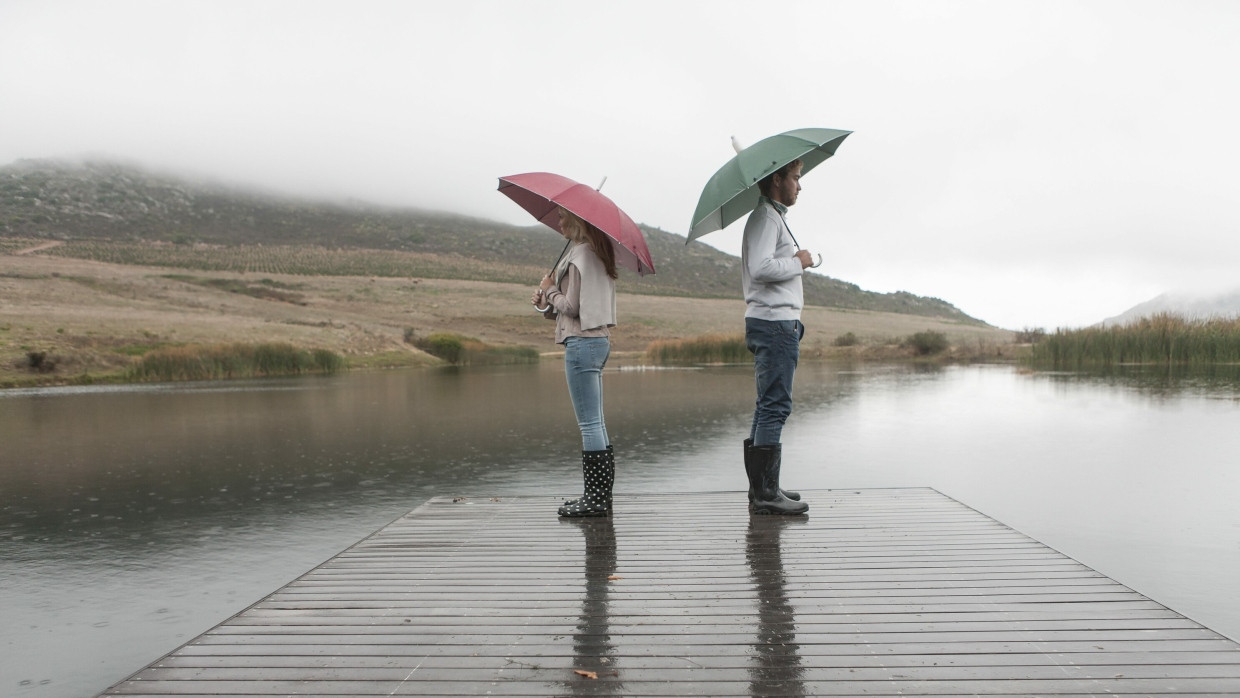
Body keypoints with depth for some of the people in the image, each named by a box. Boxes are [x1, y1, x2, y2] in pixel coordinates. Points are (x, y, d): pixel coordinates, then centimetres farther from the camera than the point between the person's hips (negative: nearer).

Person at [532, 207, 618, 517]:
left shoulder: (580, 254, -11)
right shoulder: (597, 253, 18)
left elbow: (572, 306, -15)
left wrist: (550, 289, 2)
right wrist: (547, 301, 9)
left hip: (582, 342, -10)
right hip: (599, 340, 10)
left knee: (590, 424, -6)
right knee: (595, 424, 12)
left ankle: (596, 498, -1)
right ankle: (600, 496, 17)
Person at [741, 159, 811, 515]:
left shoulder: (772, 217, 24)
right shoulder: (765, 217, -9)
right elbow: (761, 268, -23)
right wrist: (798, 262, -10)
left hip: (777, 323, 11)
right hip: (774, 322, -11)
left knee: (769, 407, 11)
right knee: (775, 406, -11)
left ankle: (762, 489, 16)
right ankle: (765, 493, -9)